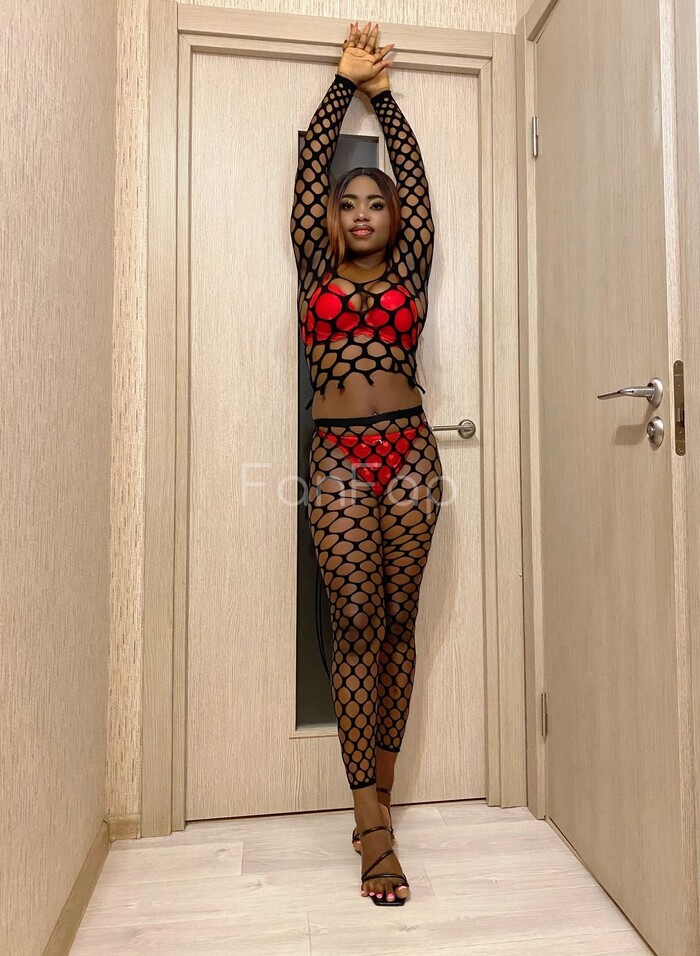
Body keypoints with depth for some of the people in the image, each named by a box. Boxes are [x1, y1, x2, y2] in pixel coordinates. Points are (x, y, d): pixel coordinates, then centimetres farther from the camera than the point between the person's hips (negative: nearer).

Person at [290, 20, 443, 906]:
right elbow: (309, 164, 18)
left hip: (410, 452, 1)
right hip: (337, 459, -1)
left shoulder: (409, 273, 16)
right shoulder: (314, 272, 15)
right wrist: (343, 82, 26)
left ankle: (378, 781, 22)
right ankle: (373, 827, 5)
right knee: (355, 624, -4)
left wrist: (384, 92, 28)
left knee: (397, 620, 4)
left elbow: (413, 172, 19)